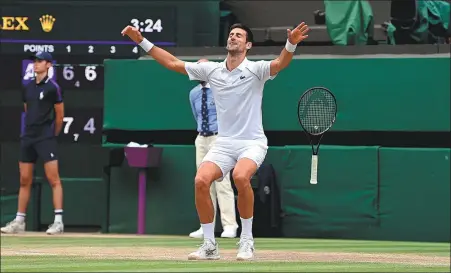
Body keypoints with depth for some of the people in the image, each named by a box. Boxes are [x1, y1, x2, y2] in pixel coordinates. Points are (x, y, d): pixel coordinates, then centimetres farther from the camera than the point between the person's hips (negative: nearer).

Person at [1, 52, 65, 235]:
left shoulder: (52, 87, -6)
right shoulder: (28, 87, 13)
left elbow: (59, 114, -2)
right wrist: (29, 130, 16)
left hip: (46, 138, -7)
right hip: (27, 137, 7)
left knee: (53, 179, -10)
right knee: (24, 180, 8)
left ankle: (58, 221, -11)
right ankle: (19, 221, 13)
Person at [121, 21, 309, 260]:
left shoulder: (255, 70, -6)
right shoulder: (211, 70, 7)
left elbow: (281, 63, -26)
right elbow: (172, 63, 12)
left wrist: (291, 44, -47)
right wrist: (142, 41, 7)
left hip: (252, 142, -4)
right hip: (224, 143, 4)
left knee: (240, 176, -34)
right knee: (201, 180, -20)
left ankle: (246, 241, -16)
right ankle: (209, 245, -6)